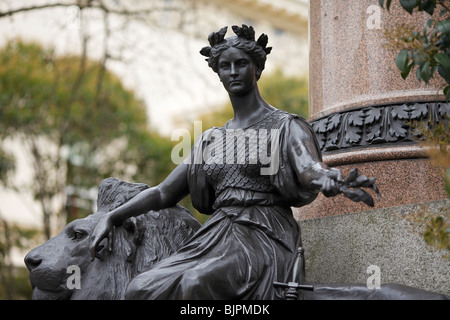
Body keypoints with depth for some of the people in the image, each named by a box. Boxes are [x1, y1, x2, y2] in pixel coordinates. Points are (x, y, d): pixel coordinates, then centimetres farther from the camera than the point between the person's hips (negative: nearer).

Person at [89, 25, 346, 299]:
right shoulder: (211, 139, 22)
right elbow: (164, 193, 21)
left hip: (264, 238, -5)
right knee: (142, 287, -20)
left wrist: (325, 178, -39)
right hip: (214, 238, 5)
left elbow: (310, 170, -13)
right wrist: (111, 217, 8)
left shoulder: (287, 127, 6)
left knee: (197, 284, -35)